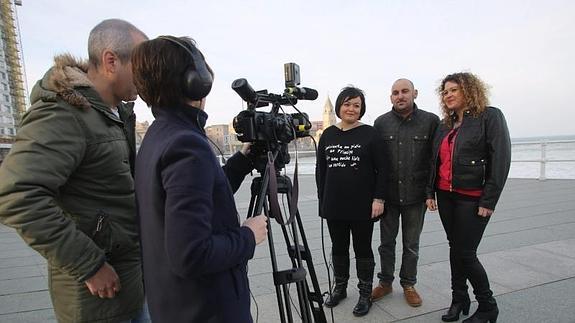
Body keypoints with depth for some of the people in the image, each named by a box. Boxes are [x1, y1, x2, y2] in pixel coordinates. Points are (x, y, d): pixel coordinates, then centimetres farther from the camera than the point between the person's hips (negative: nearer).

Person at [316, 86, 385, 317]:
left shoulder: (369, 133, -4)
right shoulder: (328, 135, 6)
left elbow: (381, 169, -4)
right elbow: (320, 169, 8)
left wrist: (378, 198, -11)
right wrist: (322, 199, 6)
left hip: (362, 206, -3)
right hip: (334, 205, 4)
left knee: (362, 249, 10)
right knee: (338, 248, 16)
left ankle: (365, 294, 28)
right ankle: (340, 288, 36)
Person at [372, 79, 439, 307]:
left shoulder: (431, 121, -1)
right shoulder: (381, 123, 1)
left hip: (416, 195, -1)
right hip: (388, 194, 1)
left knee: (411, 245, 13)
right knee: (387, 242, 13)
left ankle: (408, 285, 32)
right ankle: (385, 282, 31)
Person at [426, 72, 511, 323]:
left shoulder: (490, 116, -6)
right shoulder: (445, 125, 12)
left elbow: (501, 159, -12)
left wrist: (488, 201, -16)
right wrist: (430, 192, 8)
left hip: (472, 198, -6)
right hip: (446, 196, 6)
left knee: (465, 253, -1)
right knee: (455, 248, 13)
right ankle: (459, 300, 29)